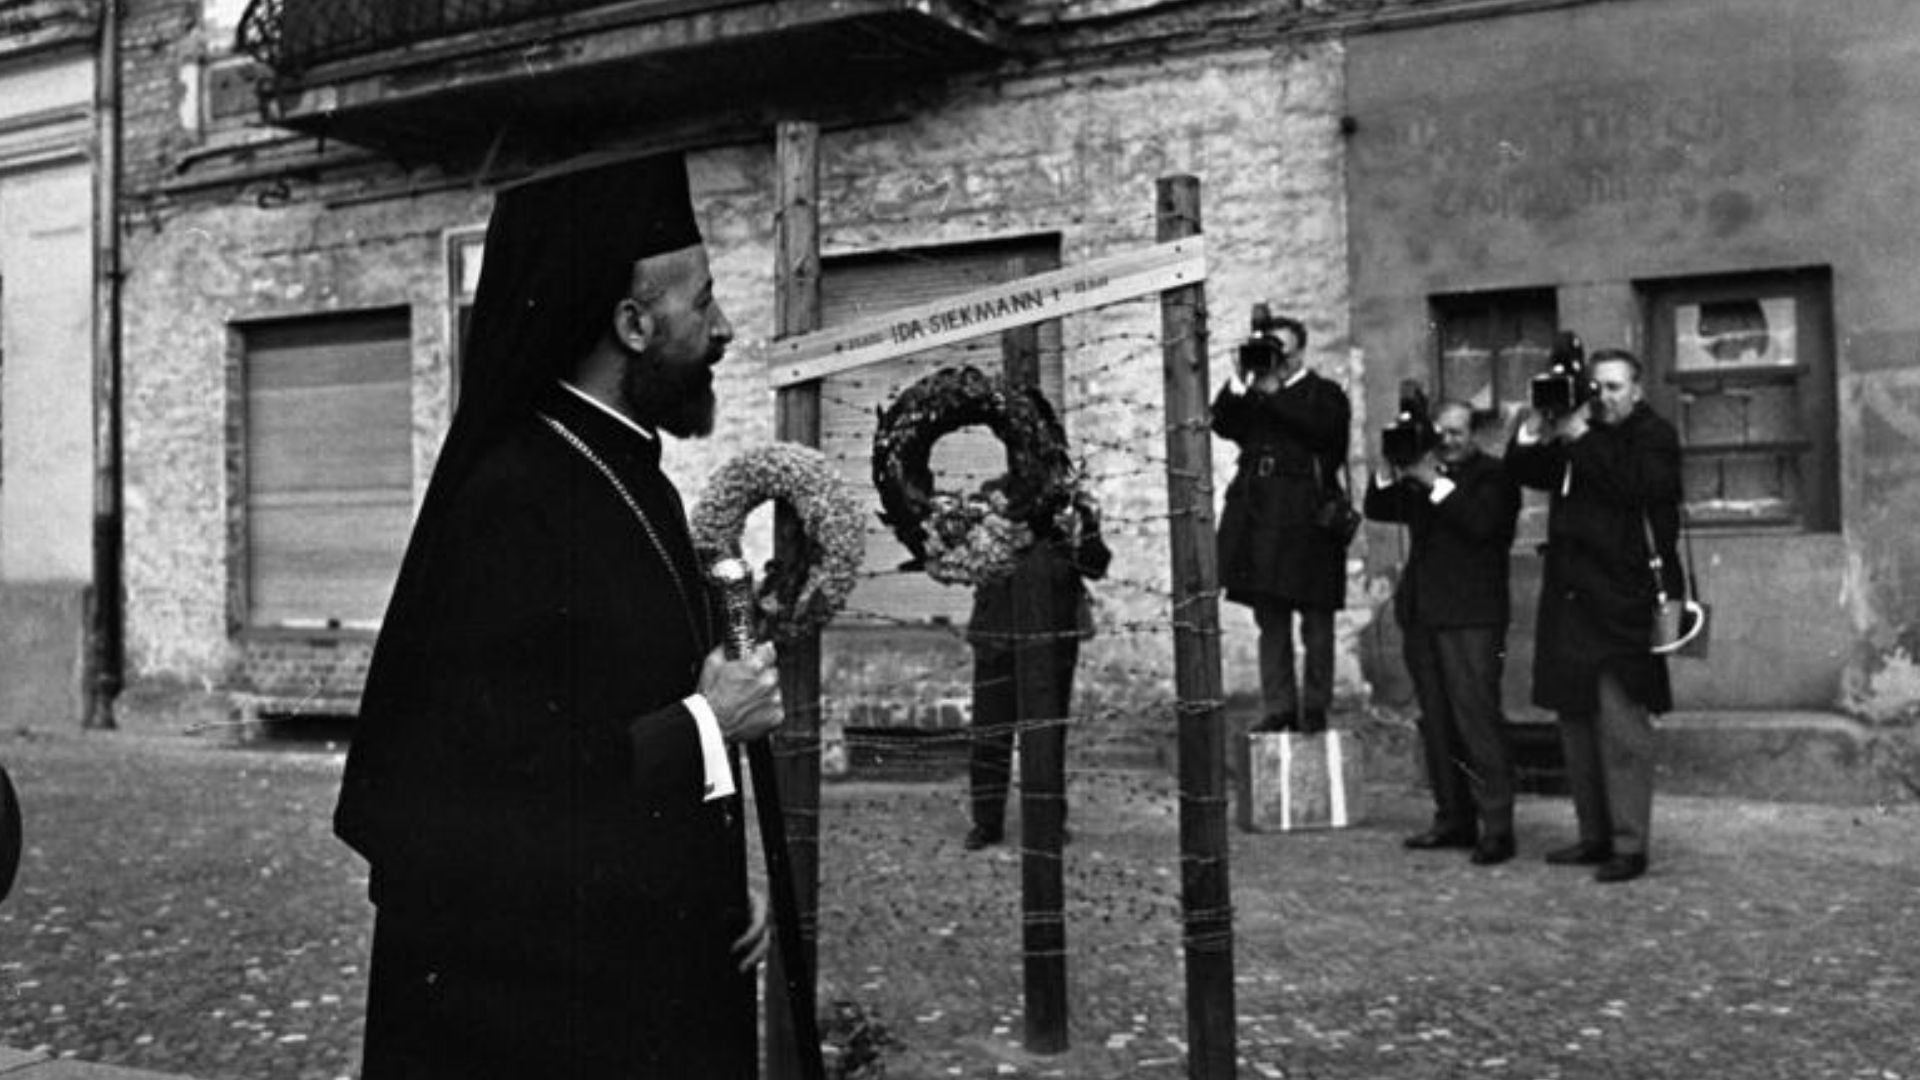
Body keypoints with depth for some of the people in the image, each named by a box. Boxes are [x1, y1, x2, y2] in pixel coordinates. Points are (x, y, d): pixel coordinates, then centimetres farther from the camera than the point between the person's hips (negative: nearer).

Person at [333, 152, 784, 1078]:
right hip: (535, 990, -8)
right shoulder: (511, 502, -20)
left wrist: (729, 885, 2)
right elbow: (485, 774, -26)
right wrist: (700, 727, -16)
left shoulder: (637, 484, 8)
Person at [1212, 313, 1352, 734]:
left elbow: (1320, 429, -14)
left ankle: (1314, 709, 7)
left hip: (1306, 519, -4)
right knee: (1270, 620, 6)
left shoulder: (1324, 393, 5)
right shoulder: (1253, 396, 17)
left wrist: (1272, 393, -12)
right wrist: (1238, 385, -6)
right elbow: (1222, 424, 5)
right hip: (1259, 517, 4)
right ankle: (1278, 707, 11)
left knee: (1316, 621, 0)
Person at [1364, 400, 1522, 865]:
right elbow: (1377, 510, 12)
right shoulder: (1422, 475, 18)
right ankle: (1454, 819, 16)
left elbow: (1481, 522, -17)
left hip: (1471, 617, -6)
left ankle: (1496, 828, -7)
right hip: (1421, 613, 6)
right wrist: (1392, 471, -2)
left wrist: (1437, 483, -16)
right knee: (1437, 724, 9)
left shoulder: (1493, 476, 1)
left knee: (1477, 720, -10)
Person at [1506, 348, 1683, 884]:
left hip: (1622, 604, -7)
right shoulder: (1577, 434, 18)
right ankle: (1594, 835, 18)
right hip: (1570, 600, 7)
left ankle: (1629, 845, -4)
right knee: (1576, 723, 9)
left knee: (1621, 726, -8)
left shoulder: (1653, 436, 1)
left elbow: (1632, 484, -17)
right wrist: (1535, 432, -2)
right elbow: (1524, 472, 15)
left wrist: (1578, 438, -15)